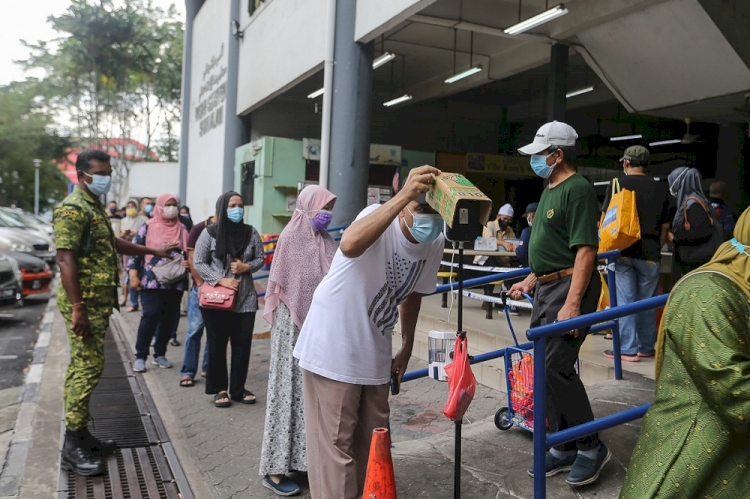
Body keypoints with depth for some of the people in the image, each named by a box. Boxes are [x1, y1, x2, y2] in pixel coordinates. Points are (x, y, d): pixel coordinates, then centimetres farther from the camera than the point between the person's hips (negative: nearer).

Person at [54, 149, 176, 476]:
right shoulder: (72, 208, -14)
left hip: (98, 303, 10)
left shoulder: (95, 207, 17)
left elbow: (112, 243, 32)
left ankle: (80, 437, 21)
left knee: (82, 368, 13)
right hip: (84, 305, -10)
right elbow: (66, 260, -21)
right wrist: (78, 308, -25)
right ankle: (73, 447, 1)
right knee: (88, 368, -8)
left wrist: (153, 251, 36)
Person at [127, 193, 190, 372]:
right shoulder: (148, 227, 0)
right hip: (152, 281, -4)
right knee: (150, 316, -9)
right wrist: (133, 275, -8)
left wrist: (188, 262, -4)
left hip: (176, 282, 4)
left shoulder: (182, 229, 11)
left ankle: (159, 354, 19)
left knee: (169, 319, 7)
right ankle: (140, 356, 1)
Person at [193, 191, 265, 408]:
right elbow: (199, 263, -3)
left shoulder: (251, 233, 5)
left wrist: (246, 267, -9)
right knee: (217, 345, 5)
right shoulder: (210, 233, -3)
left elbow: (260, 259, 11)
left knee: (242, 344, 6)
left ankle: (238, 388, 19)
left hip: (245, 299, 3)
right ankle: (219, 389, 19)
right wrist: (220, 279, -14)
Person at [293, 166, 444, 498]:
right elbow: (349, 245, -45)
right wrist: (403, 195, -48)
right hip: (333, 349, -7)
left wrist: (407, 347, 20)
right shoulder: (380, 217, -21)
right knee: (335, 444, -1)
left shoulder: (435, 244, -1)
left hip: (375, 353, 7)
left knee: (372, 442, 18)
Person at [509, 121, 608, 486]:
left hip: (570, 288, -10)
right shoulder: (550, 190, 16)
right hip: (546, 289, 10)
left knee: (555, 369, -11)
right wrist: (530, 281, 23)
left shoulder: (577, 189, -14)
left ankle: (592, 447, 7)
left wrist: (572, 303, -27)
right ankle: (565, 447, 23)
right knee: (546, 369, 11)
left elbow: (585, 249, -21)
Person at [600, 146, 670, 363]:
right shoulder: (660, 189, 7)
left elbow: (605, 219, -4)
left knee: (625, 300, 1)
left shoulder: (617, 184, -3)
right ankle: (646, 347, 21)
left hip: (622, 251, -3)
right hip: (650, 253, 3)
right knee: (647, 300, 11)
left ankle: (628, 349, 3)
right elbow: (665, 226, 10)